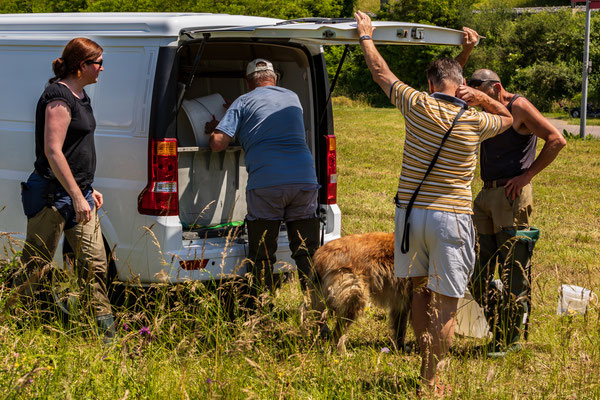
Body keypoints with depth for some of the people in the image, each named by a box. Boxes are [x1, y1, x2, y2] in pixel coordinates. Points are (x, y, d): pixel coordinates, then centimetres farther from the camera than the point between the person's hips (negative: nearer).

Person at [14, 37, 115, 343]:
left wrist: (88, 190, 22)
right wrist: (77, 197, -23)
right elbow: (52, 151, -22)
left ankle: (106, 335, 10)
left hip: (78, 191, 9)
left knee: (95, 263, 6)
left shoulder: (79, 95, 15)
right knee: (35, 267, -1)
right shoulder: (59, 97, -15)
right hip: (53, 194, -9)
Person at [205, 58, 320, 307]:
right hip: (304, 180, 3)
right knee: (306, 252, 10)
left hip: (265, 184, -3)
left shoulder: (244, 103, 6)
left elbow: (218, 144, -1)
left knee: (261, 256, 6)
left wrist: (213, 130, 23)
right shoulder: (293, 98, 20)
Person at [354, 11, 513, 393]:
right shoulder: (475, 121, -3)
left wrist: (366, 36, 26)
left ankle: (426, 366, 23)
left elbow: (381, 73, 12)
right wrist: (481, 97, 5)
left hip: (410, 212, 3)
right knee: (446, 305, 3)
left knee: (421, 290, 20)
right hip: (451, 217, -3)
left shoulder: (418, 105, -3)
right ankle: (432, 381, 6)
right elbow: (507, 118, 20)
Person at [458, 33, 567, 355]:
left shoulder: (518, 107, -8)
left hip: (512, 194, -8)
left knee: (513, 268, -4)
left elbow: (556, 140, -16)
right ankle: (499, 331, 16)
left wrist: (526, 175, -13)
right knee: (477, 269, 7)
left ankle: (512, 338, 3)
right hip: (486, 194, 8)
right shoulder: (487, 109, 14)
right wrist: (465, 50, 2)